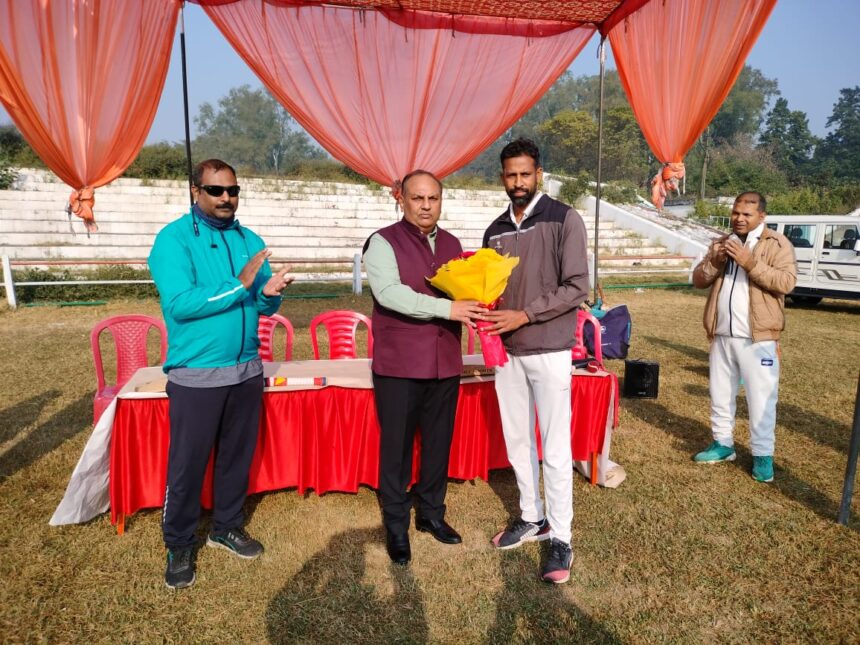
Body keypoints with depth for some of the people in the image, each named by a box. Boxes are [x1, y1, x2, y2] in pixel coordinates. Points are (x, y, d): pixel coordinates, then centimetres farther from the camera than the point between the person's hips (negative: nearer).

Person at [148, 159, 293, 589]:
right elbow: (179, 304, -21)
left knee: (238, 455, 16)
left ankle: (227, 527, 35)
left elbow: (264, 308, 6)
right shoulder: (174, 238, -9)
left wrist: (269, 293, -17)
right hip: (196, 374, -5)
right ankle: (179, 545, 27)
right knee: (187, 464, 6)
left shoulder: (250, 240, 7)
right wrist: (239, 284, -24)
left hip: (246, 370, 5)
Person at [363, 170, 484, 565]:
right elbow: (389, 292, -21)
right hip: (398, 365, -5)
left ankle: (431, 513, 33)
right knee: (396, 447, 6)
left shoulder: (452, 244, 13)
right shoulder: (383, 242, -7)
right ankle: (396, 526, 23)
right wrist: (446, 308, -26)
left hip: (445, 363, 5)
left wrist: (474, 304, -6)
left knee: (439, 444, 14)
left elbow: (463, 291, 18)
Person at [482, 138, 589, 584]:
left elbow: (576, 287, -11)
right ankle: (532, 518, 31)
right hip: (506, 350, 6)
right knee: (517, 440, 14)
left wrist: (524, 316, -19)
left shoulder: (563, 219, -5)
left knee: (555, 447, 1)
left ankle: (560, 538, 14)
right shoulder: (496, 230, 11)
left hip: (549, 351, -5)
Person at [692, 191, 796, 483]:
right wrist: (715, 261, -11)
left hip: (757, 337, -5)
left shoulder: (777, 244, -3)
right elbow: (698, 279, 8)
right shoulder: (721, 243, 13)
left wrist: (750, 262, -23)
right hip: (721, 335, 6)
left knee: (761, 398, 0)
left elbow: (786, 282, -16)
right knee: (721, 393, 15)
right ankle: (723, 443, 28)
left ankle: (762, 455, 12)